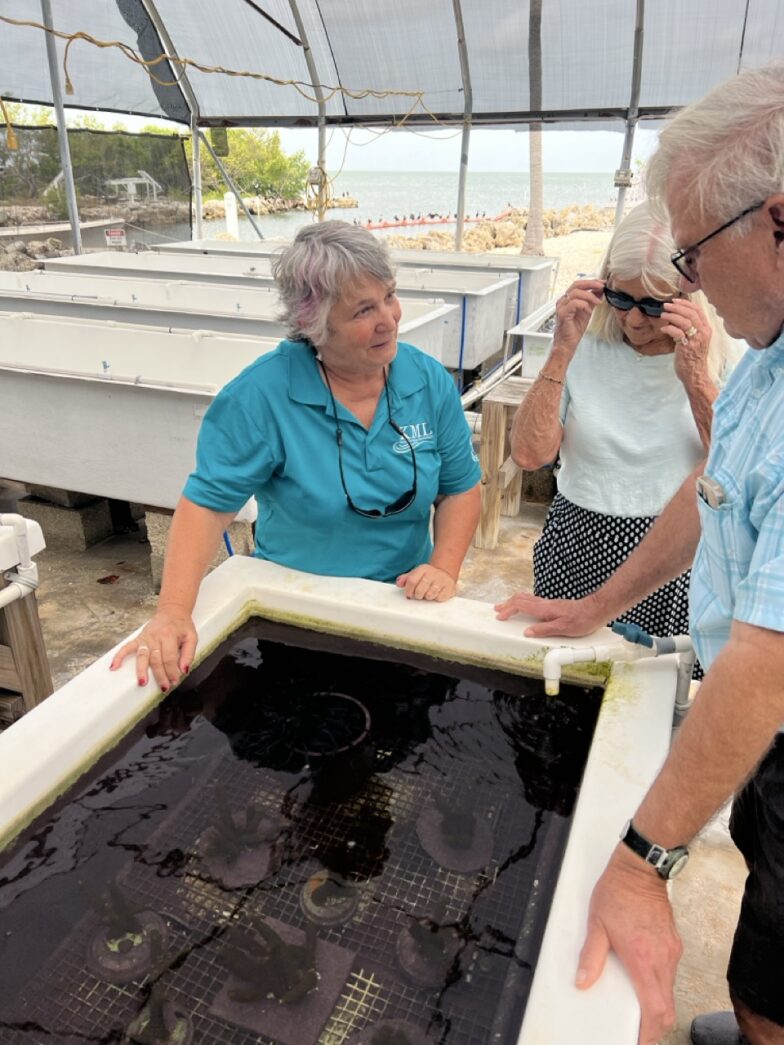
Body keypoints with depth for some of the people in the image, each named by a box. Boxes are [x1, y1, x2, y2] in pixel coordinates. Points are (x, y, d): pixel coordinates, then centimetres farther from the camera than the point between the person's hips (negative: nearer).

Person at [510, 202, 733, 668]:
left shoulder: (722, 358, -3)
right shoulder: (586, 348, -3)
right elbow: (529, 454, -12)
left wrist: (695, 378, -23)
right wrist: (562, 352, -17)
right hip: (579, 549, 1)